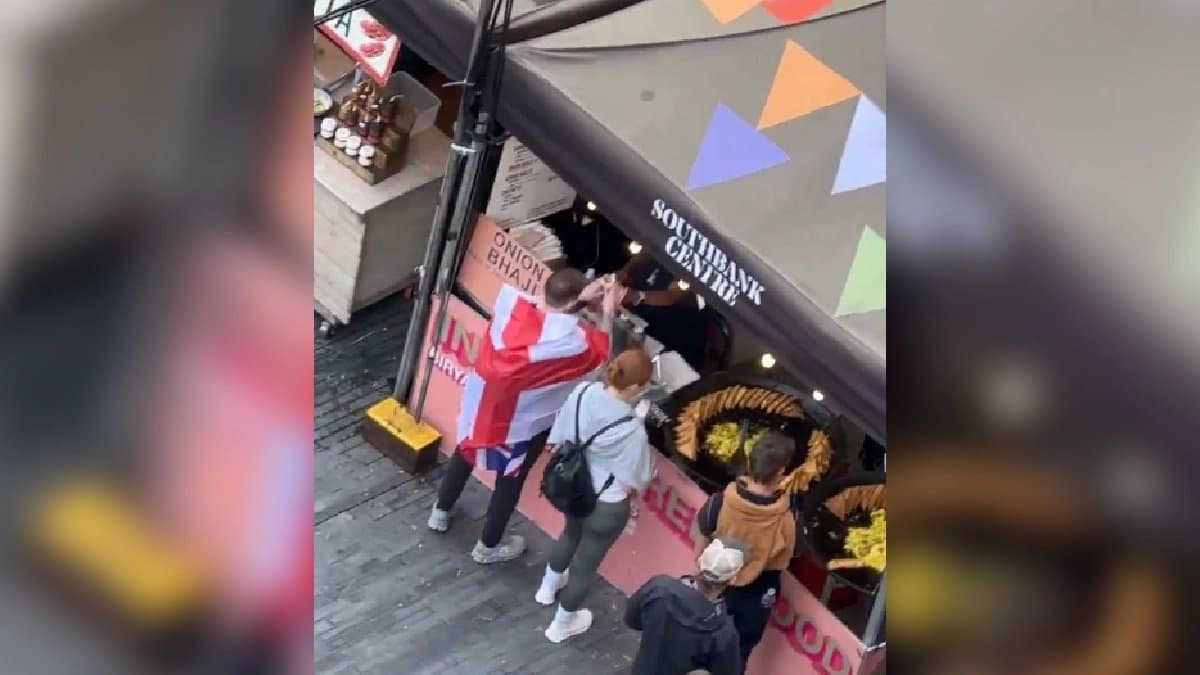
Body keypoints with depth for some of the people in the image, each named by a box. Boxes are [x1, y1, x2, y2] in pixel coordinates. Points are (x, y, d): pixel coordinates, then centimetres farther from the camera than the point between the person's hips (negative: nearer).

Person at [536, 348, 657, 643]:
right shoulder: (632, 429, -35)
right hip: (606, 505, -6)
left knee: (571, 534, 37)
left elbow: (557, 441, -4)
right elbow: (632, 483, -21)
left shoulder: (583, 392, -20)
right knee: (586, 562, 20)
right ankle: (562, 624, 43)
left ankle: (548, 587, 64)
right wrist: (650, 472, -1)